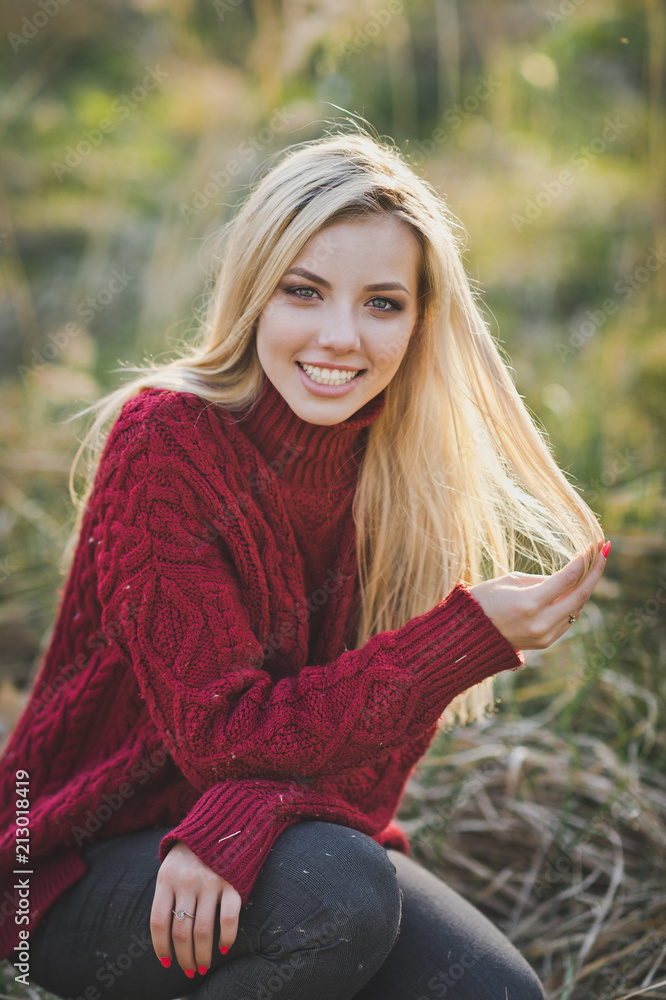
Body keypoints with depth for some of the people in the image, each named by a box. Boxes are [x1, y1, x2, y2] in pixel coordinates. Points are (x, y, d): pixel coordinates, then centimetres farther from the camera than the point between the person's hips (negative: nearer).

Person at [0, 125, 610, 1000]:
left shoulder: (409, 467, -5)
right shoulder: (164, 440, -19)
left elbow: (384, 736, -8)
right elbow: (222, 732, -22)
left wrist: (240, 821, -29)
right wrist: (474, 635, -30)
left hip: (292, 834, 5)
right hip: (93, 856, -5)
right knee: (340, 892, -32)